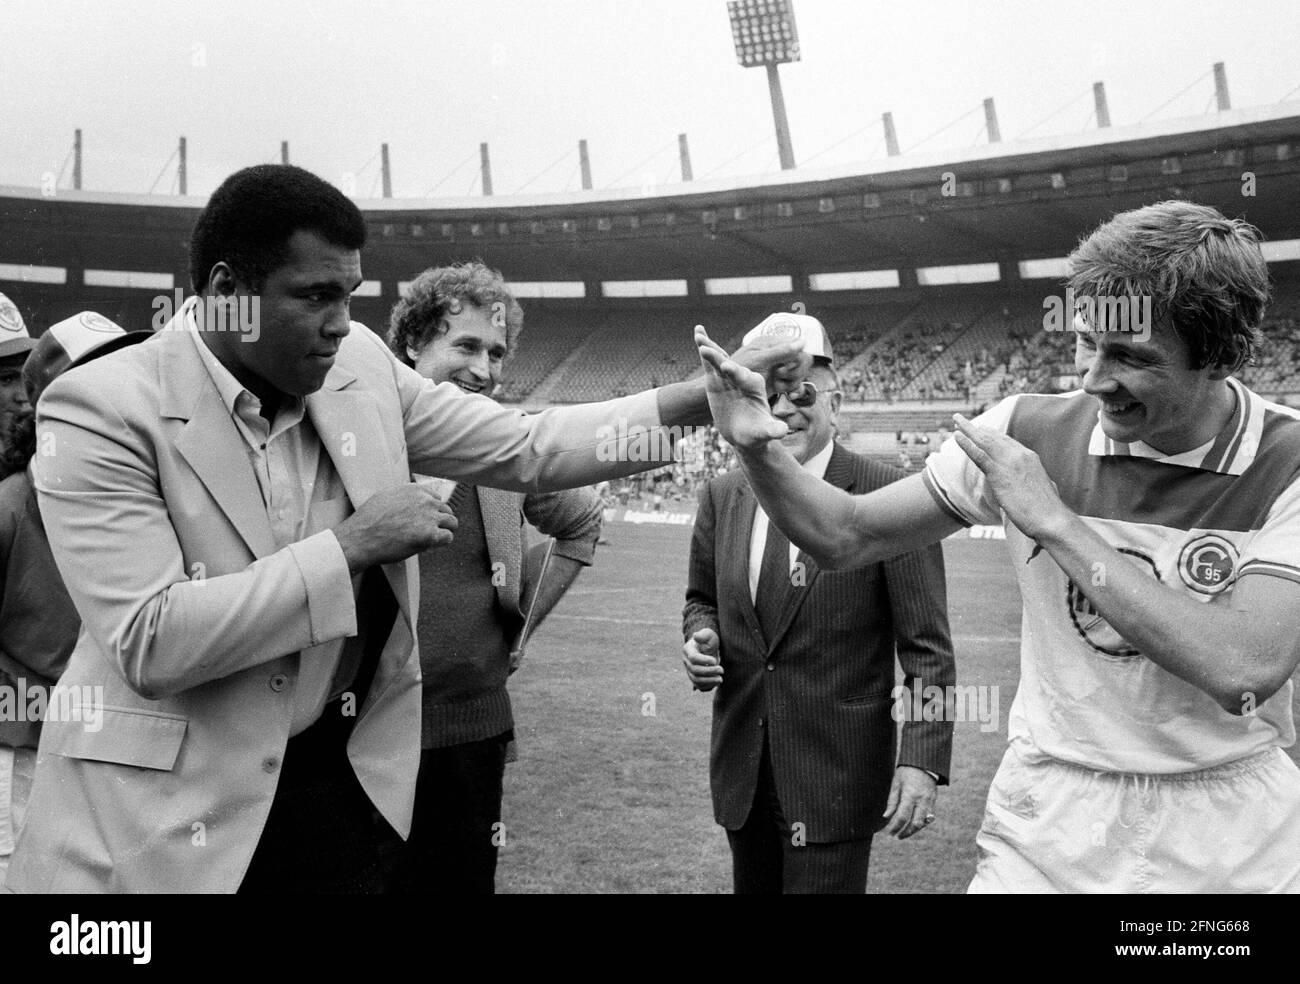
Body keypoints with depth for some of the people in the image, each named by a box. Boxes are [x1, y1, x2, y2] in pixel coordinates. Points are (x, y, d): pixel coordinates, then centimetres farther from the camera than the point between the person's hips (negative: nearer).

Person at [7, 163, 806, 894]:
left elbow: (523, 448, 5)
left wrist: (700, 399, -2)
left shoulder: (359, 365, -1)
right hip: (171, 811, -4)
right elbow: (149, 644, -23)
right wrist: (350, 547, -23)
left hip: (350, 780, 5)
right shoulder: (102, 409, -16)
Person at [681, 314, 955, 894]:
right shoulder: (722, 497, 4)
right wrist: (700, 635, -5)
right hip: (741, 766, 5)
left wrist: (923, 761, -17)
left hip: (839, 770, -5)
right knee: (753, 887, 19)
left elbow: (927, 645, -11)